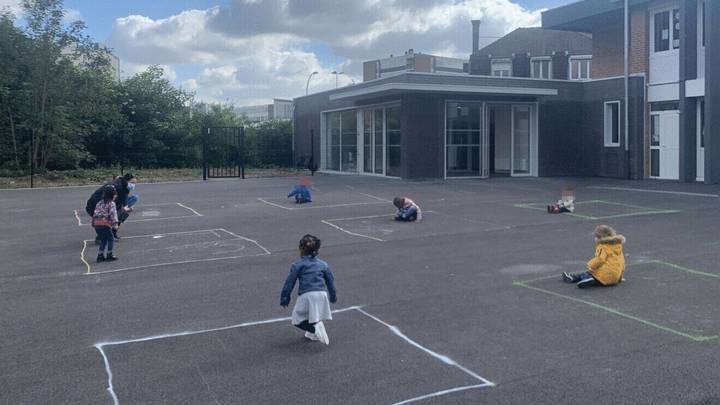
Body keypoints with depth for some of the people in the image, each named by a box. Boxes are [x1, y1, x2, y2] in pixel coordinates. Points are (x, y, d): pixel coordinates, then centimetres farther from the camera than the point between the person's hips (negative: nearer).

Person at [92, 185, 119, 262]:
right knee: (110, 239, 8)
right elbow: (113, 214, -13)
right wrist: (115, 223, -15)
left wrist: (93, 223, 26)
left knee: (103, 240, 19)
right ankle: (109, 255, 7)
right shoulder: (111, 204, -1)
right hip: (105, 225, -7)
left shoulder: (99, 203, 20)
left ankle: (100, 256, 19)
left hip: (97, 225, 7)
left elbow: (95, 214, 21)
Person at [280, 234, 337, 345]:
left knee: (298, 320, 8)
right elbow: (331, 281, 25)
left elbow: (289, 283, 5)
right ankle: (313, 333, 25)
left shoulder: (297, 265, 6)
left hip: (306, 295, -4)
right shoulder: (323, 264, 18)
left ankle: (315, 327, -14)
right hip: (322, 294, 4)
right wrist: (333, 297, 38)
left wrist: (284, 298, 14)